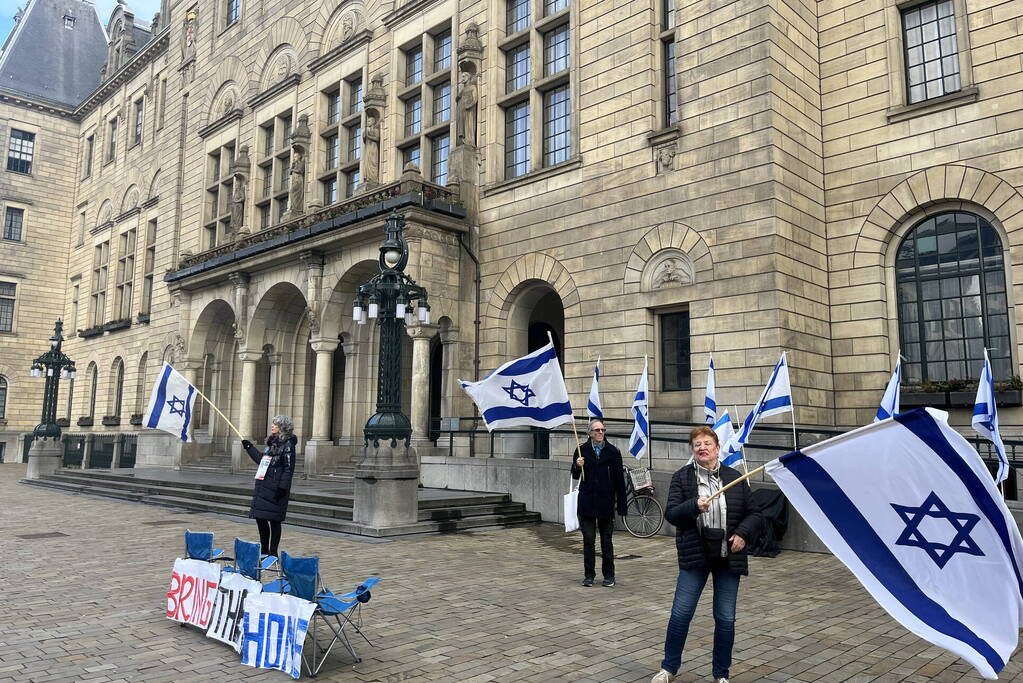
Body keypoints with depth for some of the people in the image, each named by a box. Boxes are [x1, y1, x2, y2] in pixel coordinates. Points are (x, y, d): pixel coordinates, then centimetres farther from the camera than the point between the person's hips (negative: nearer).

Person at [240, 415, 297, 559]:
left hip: (275, 488, -8)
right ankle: (264, 551, 23)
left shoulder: (288, 445, -10)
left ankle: (273, 552, 9)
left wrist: (282, 488, -20)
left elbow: (288, 469, -14)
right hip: (263, 487, 8)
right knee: (260, 518, 10)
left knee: (274, 520, -1)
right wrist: (249, 447, 25)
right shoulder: (271, 442, 15)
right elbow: (261, 460, 26)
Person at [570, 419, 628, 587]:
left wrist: (621, 505, -1)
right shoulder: (582, 450, 2)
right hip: (587, 502, 0)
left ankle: (609, 575, 18)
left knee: (606, 541, 7)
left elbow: (619, 480, 2)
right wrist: (577, 466, -16)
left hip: (606, 502, 0)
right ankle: (589, 575, 16)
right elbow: (575, 477, 7)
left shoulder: (613, 452, 1)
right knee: (588, 541, 5)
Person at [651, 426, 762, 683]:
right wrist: (694, 506, -25)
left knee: (726, 618, 6)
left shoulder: (734, 478, 3)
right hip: (695, 556, -1)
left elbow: (753, 514, 8)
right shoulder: (682, 477, 0)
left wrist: (743, 534, -10)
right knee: (680, 613, -1)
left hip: (728, 556, 1)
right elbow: (671, 514, -7)